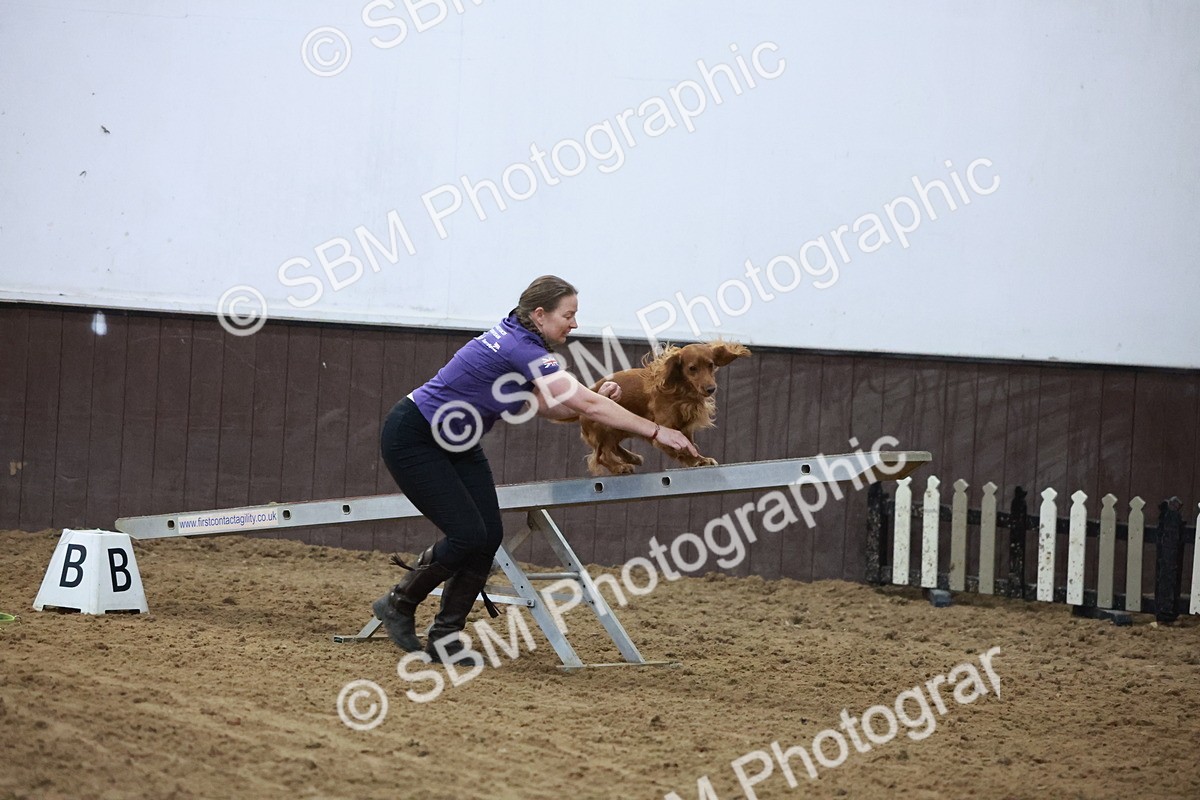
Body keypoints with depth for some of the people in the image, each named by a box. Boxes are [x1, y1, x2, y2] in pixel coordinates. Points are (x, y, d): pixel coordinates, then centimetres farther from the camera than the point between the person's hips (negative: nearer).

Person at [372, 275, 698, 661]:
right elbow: (588, 405, -28)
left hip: (455, 445, 9)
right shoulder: (520, 350, -27)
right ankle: (398, 605, 7)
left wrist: (595, 399, -11)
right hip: (412, 438, -9)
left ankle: (444, 639, 2)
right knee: (468, 535, -14)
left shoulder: (520, 341, 2)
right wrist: (657, 432, -25)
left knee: (489, 535, -3)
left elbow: (546, 407, 7)